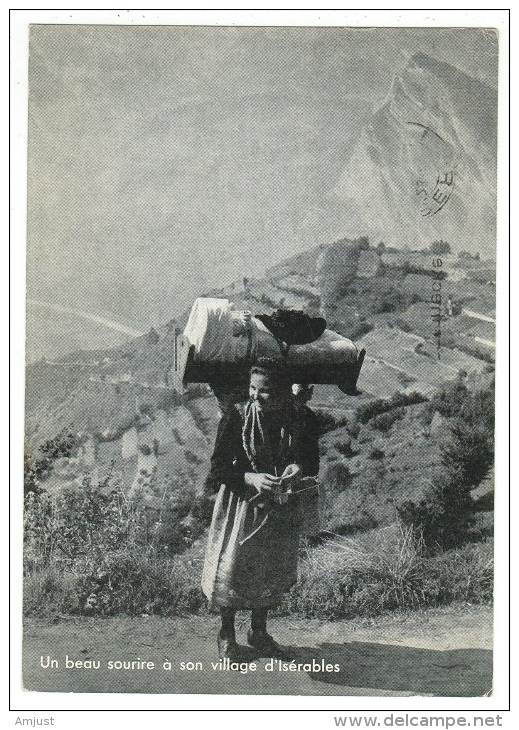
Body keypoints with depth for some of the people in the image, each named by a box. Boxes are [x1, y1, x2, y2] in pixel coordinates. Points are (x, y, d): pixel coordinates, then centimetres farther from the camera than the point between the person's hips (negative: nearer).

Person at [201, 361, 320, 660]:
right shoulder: (236, 417, -15)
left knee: (273, 570, 16)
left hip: (282, 509, 3)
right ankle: (227, 633, 29)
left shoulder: (300, 420, -7)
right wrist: (251, 479, -30)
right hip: (242, 505, -3)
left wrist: (299, 469, -18)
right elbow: (219, 469, -14)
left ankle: (259, 632, 38)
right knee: (233, 567, 5)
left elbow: (313, 461, 5)